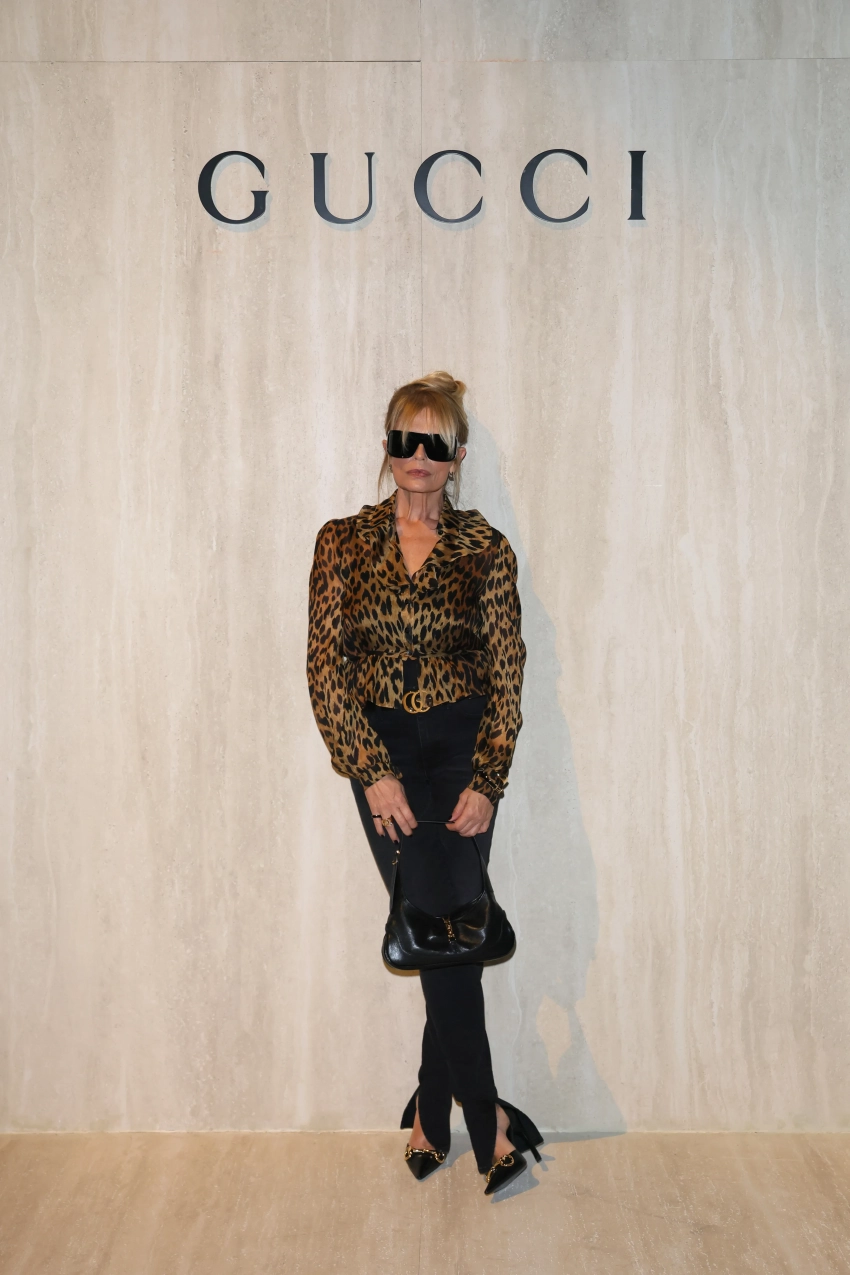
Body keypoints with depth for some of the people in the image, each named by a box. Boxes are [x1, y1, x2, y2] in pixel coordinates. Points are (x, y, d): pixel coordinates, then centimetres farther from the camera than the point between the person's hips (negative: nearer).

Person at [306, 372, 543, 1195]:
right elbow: (324, 668, -3)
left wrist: (487, 782, -9)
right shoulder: (343, 542, 1)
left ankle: (430, 1110, 16)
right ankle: (485, 1115, 14)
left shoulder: (485, 550, 1)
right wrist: (374, 772, -11)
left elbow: (506, 677, 0)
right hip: (378, 751, 1)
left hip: (463, 748, 0)